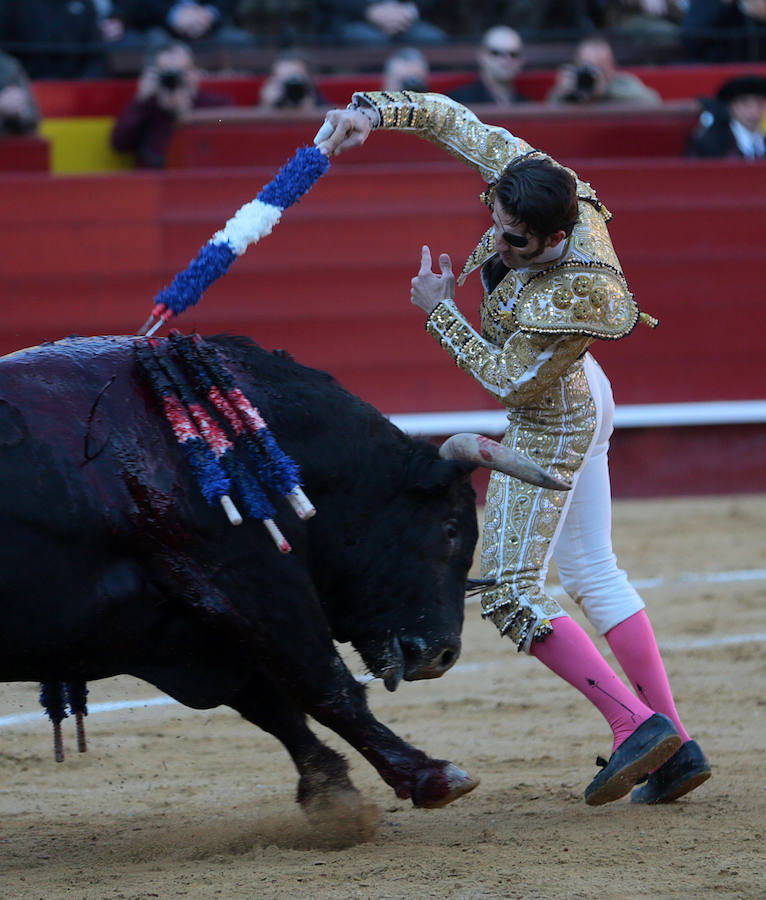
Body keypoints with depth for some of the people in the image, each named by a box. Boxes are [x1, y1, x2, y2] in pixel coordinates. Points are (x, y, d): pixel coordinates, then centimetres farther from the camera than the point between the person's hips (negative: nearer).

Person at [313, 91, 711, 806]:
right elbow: (451, 118, -9)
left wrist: (440, 311, -18)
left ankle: (635, 721, -11)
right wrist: (371, 111, -23)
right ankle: (675, 748, 14)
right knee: (593, 574, 14)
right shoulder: (525, 171, -18)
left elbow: (508, 380, -23)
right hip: (584, 399, 10)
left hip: (549, 426, -10)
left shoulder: (567, 299, -36)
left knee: (509, 591, -6)